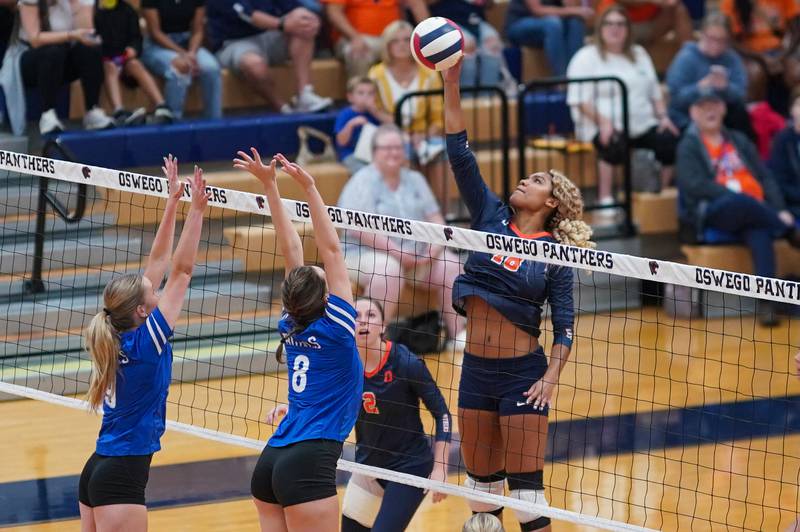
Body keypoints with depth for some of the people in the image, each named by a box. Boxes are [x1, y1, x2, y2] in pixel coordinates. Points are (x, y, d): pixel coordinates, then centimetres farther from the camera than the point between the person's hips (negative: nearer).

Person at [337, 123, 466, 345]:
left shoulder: (415, 180, 14)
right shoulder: (362, 183, -6)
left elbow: (434, 217, 12)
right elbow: (359, 229, -17)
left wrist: (434, 247, -9)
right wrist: (396, 251, -23)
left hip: (416, 255, 6)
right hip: (368, 253, -6)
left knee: (451, 265, -16)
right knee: (388, 270, -37)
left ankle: (458, 334, -10)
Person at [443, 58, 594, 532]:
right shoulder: (491, 217, 4)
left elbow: (565, 324, -5)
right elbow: (460, 151, -1)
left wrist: (552, 377, -18)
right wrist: (452, 81, -9)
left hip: (522, 373, -5)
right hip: (476, 369, 5)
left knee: (526, 486, -5)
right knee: (481, 481, 12)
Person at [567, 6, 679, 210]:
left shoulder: (639, 54, 22)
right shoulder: (587, 57, 4)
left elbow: (654, 92, 24)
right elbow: (580, 100, -7)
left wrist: (663, 116, 5)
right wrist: (602, 122, -22)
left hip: (643, 124, 5)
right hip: (605, 126, -5)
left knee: (671, 143, -23)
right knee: (615, 146, -39)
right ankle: (605, 199, -25)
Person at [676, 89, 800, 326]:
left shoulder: (739, 141, 22)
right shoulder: (688, 146, 9)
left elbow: (766, 178, 16)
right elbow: (695, 185, -6)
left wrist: (780, 210, -2)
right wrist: (738, 196, -16)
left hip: (755, 210, 3)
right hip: (713, 211, -3)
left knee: (759, 233, -34)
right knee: (741, 203, -39)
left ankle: (766, 303, -42)